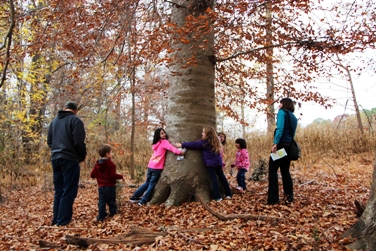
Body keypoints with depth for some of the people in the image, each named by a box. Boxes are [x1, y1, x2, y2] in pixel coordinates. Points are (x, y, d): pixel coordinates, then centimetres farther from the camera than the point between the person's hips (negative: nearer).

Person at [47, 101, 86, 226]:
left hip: (55, 158, 7)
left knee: (59, 191, 13)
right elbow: (78, 142, -15)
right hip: (69, 159, -7)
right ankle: (63, 221, -4)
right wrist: (83, 155, 1)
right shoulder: (75, 120, -7)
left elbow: (49, 141, 19)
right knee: (69, 191, -3)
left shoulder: (54, 120, 15)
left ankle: (56, 220, 15)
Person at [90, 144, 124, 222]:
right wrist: (121, 176, -6)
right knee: (111, 202, 6)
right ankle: (113, 215, 12)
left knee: (101, 202, 8)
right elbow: (113, 175, -20)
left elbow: (92, 175, 9)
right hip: (110, 186, -5)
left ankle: (101, 217, 6)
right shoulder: (111, 164, -15)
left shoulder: (97, 164, 6)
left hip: (101, 187, 5)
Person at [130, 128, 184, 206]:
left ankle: (134, 197, 25)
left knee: (147, 183, 21)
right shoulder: (164, 142, -7)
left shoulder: (155, 144, 18)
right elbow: (171, 148, -23)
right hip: (157, 167, -7)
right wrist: (180, 152, -35)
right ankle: (143, 201, 4)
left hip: (150, 166, 7)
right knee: (152, 185, 3)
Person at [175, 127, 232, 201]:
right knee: (222, 177, 13)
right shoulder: (215, 141, 7)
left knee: (214, 179, -2)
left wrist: (181, 145, -2)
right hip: (218, 162, 7)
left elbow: (193, 144, -8)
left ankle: (217, 197, -3)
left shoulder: (204, 142, -12)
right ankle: (229, 194, 18)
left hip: (210, 164, -7)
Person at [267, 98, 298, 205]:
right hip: (289, 146, 8)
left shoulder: (282, 112, -3)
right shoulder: (293, 117, 21)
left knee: (273, 170, -5)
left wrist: (275, 143, -22)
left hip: (281, 144, -8)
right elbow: (292, 133, 18)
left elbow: (280, 128, -17)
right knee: (285, 171, 15)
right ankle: (289, 196, 14)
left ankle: (273, 199, -9)